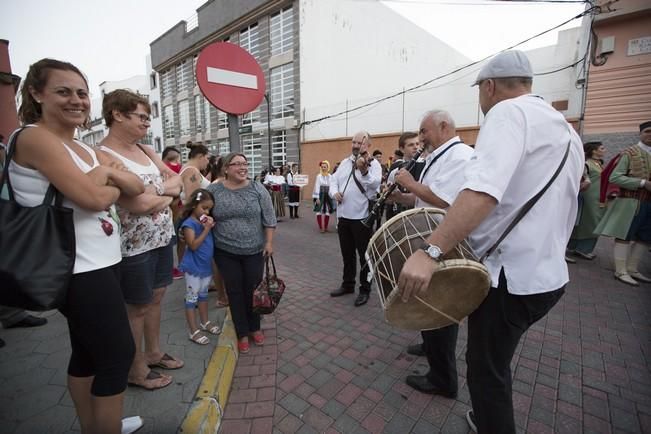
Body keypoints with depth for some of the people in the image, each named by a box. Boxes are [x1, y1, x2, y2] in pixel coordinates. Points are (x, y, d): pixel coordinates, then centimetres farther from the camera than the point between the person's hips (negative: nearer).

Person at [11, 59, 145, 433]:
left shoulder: (84, 148, 14)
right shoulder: (35, 138, -11)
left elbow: (138, 187, 8)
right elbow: (94, 198, -23)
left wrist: (108, 172, -10)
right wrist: (115, 185, -2)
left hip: (96, 265, 9)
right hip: (81, 270, -9)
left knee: (88, 352, 20)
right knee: (118, 355, 0)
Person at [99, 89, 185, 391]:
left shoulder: (145, 150, 9)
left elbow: (177, 180, 7)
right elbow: (138, 204, -25)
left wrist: (154, 190, -11)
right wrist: (167, 193, -7)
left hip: (161, 238, 8)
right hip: (134, 246, -7)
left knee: (156, 298, 19)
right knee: (137, 308, 9)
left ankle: (153, 352, 39)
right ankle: (136, 370, 30)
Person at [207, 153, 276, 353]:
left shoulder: (257, 189, -4)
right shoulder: (213, 191, -2)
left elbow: (269, 218, -2)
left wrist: (269, 242, -4)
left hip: (254, 251, 0)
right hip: (225, 252, 1)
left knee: (253, 290, 10)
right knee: (235, 292, 9)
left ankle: (255, 327, 32)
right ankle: (242, 333, 25)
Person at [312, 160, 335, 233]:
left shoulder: (330, 177, 4)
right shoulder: (318, 176, -4)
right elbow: (317, 187, -5)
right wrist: (317, 198, -10)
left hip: (328, 195, 3)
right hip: (320, 195, -3)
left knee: (327, 212, 7)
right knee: (319, 211, -5)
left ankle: (326, 227, 21)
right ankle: (320, 227, 5)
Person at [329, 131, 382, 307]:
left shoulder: (373, 164, -5)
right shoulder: (344, 162, 14)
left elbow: (375, 184, -23)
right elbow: (334, 180, 15)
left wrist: (364, 171, -40)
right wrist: (334, 192, -6)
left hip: (362, 217, -6)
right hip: (343, 216, 6)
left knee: (365, 256, 5)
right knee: (347, 254, 17)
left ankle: (365, 290, 20)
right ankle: (347, 285, 33)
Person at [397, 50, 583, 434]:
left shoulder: (509, 112, -13)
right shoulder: (567, 132, 16)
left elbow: (484, 190, -32)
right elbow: (557, 209, 22)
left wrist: (430, 251, -37)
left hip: (511, 275, -9)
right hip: (548, 274, 9)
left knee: (487, 370, 10)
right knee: (494, 363, 25)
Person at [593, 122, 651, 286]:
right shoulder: (629, 153, -6)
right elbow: (614, 178, -13)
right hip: (631, 201, -7)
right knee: (624, 236, -1)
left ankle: (632, 269, 20)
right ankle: (621, 271, 5)